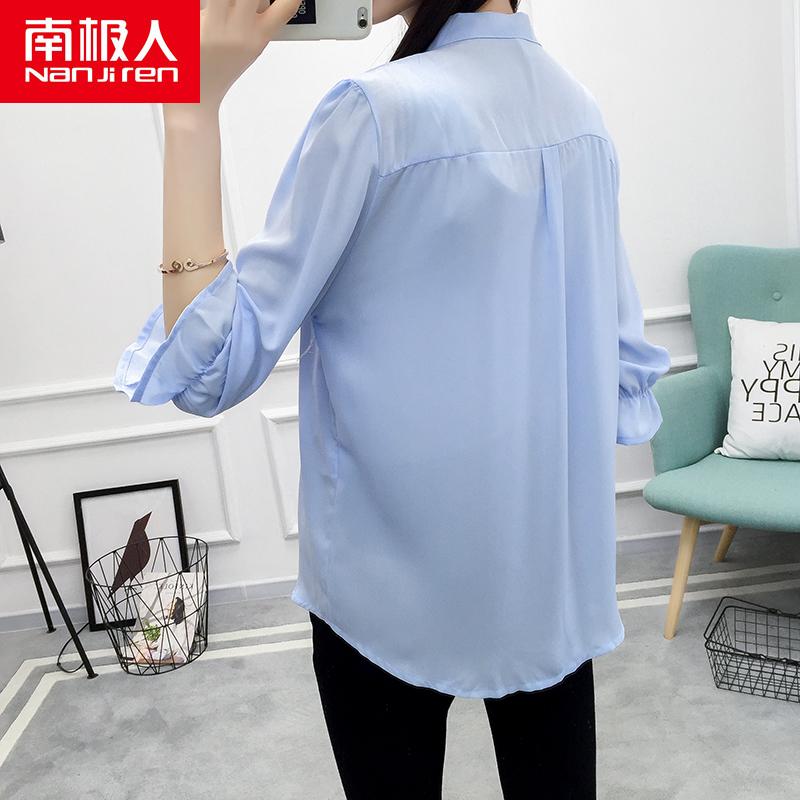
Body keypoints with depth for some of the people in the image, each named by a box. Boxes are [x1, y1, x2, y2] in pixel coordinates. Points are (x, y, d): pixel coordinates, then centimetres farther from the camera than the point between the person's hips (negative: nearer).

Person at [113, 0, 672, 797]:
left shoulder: (380, 111, -18)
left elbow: (211, 366, -18)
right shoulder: (577, 109, 2)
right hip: (558, 557, 6)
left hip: (400, 575, -5)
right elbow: (623, 361, 6)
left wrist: (193, 107, -18)